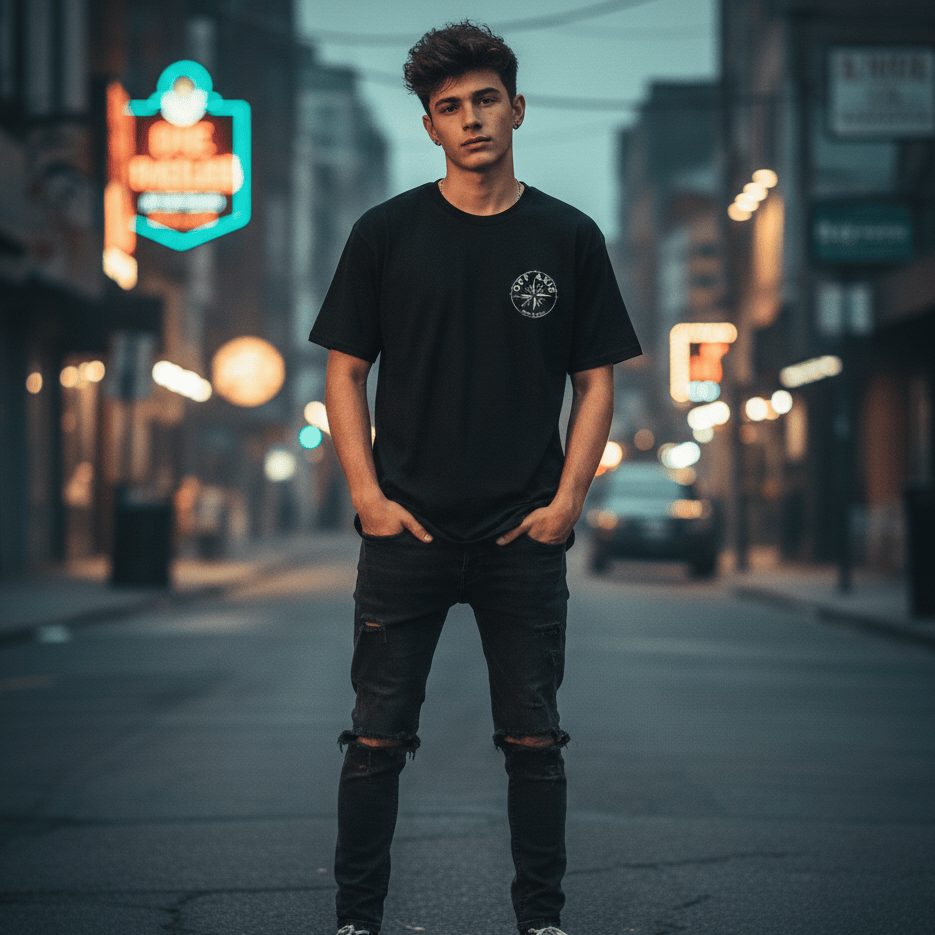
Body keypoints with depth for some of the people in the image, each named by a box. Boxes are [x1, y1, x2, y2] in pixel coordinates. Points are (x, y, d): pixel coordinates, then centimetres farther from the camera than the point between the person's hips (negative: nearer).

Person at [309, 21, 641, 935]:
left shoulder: (568, 238, 4)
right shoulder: (387, 233, 2)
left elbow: (596, 381, 6)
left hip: (524, 535, 1)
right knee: (378, 738, 3)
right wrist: (367, 496, -6)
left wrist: (565, 501, -4)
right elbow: (344, 371, 4)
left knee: (534, 740, 7)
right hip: (406, 532, 0)